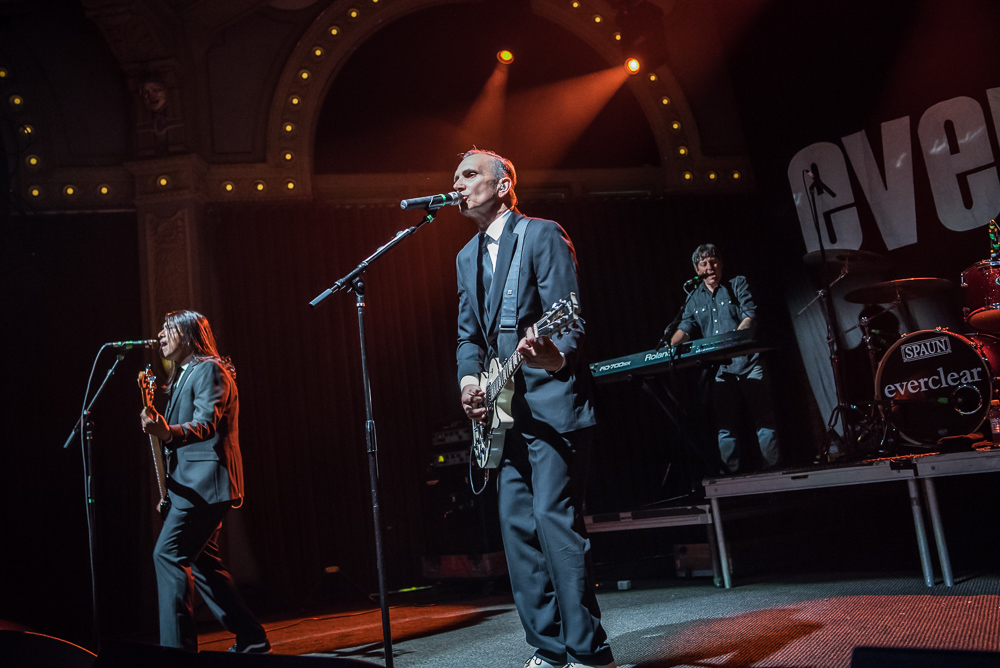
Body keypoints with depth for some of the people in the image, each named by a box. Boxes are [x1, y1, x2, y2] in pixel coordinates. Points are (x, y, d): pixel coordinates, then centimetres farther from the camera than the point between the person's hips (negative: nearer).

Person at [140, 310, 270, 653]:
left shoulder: (209, 370, -9)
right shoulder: (184, 374, 22)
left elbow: (206, 424, -24)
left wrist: (167, 432, -38)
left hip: (204, 481, -11)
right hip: (194, 483, 11)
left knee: (168, 554, -15)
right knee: (201, 562, 12)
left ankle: (177, 647, -12)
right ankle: (251, 639, 18)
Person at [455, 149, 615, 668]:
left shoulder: (542, 235, -5)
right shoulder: (467, 257, 19)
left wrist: (556, 357, -36)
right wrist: (469, 377, 0)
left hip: (551, 401, -8)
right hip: (504, 411, 8)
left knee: (553, 517, -14)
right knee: (516, 525, 7)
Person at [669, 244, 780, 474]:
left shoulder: (737, 285, 7)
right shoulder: (694, 299, 17)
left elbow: (750, 316, -6)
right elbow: (685, 328, 6)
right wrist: (669, 347, -15)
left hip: (747, 362, -3)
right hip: (720, 369, 3)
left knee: (763, 418, -5)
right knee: (725, 426, 2)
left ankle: (773, 470, 2)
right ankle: (732, 476, 7)